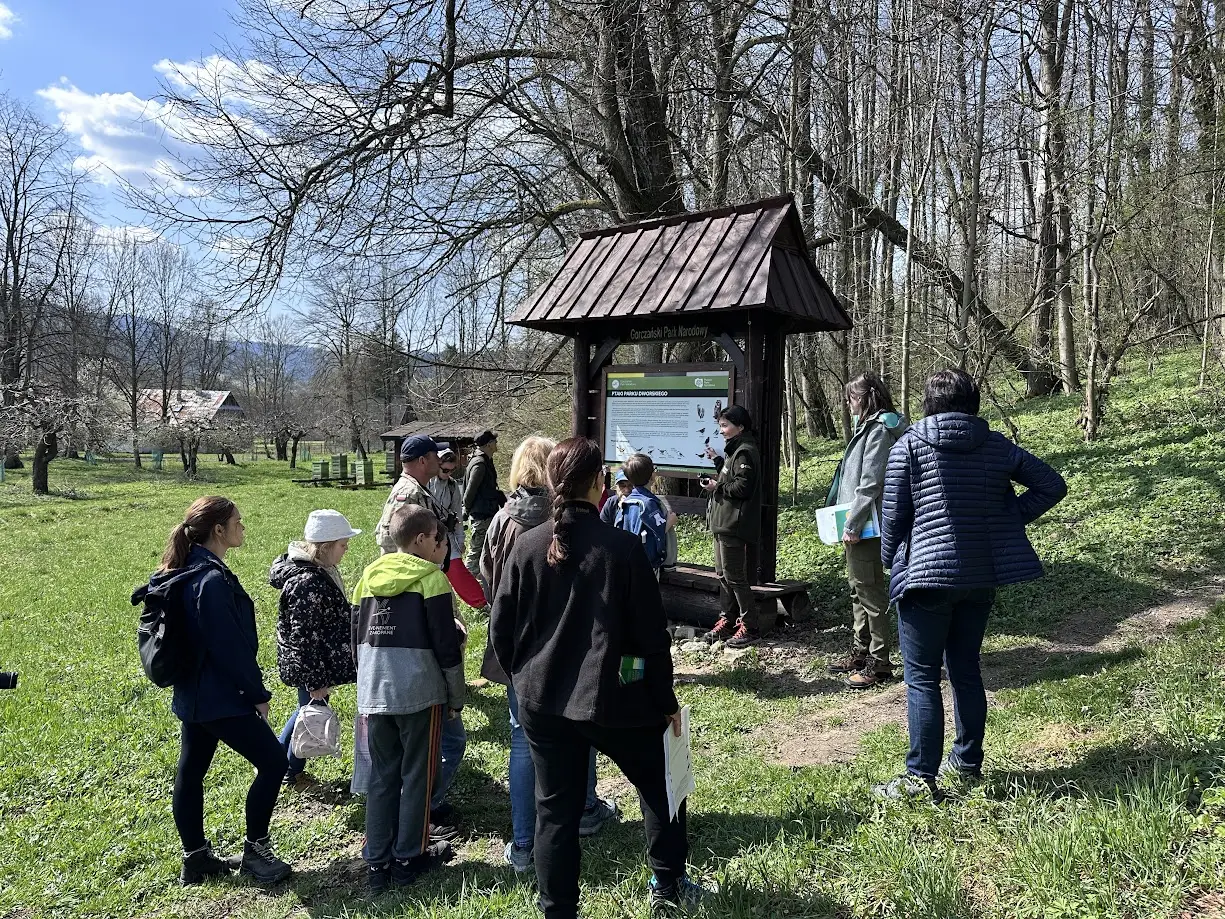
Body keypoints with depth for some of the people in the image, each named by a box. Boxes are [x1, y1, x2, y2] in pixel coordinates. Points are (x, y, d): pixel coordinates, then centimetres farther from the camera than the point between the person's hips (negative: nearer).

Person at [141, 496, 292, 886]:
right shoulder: (213, 580, -23)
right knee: (272, 760, -1)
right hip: (221, 697, -10)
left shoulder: (184, 573, 8)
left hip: (193, 693, 10)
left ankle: (195, 858, 29)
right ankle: (254, 850, 9)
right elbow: (230, 647, -23)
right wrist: (258, 693, -12)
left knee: (190, 772, 16)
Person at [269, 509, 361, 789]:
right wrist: (316, 681, -21)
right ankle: (292, 773, 30)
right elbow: (303, 637, -26)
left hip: (313, 664, 10)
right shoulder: (308, 584, -30)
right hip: (311, 666, -10)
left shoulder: (319, 569, 2)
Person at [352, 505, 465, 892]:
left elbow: (358, 638, 16)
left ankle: (377, 862, 19)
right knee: (417, 775, 9)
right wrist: (457, 696, 1)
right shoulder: (431, 578, -8)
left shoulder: (370, 576, 10)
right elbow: (446, 645, -10)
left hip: (373, 694, 5)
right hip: (419, 692, -5)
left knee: (382, 775, 14)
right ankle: (408, 859, 17)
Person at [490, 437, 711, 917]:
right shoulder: (622, 546, -13)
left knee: (556, 811, 13)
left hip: (543, 702, 3)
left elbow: (500, 630, 0)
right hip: (614, 699, -2)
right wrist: (666, 700, 2)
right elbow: (652, 633, -9)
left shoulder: (527, 545, -5)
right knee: (659, 784, 22)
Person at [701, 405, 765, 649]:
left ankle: (750, 626, 1)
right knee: (723, 574, 15)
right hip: (725, 524, 11)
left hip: (734, 526, -11)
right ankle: (727, 620, 24)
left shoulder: (745, 452, -14)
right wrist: (717, 460, 15)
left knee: (735, 576, -6)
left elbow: (742, 487, -21)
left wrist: (717, 487, -11)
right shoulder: (736, 450, 18)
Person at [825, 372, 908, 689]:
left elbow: (870, 483, -21)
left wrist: (853, 525, -20)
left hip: (867, 526, -11)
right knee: (859, 589, 18)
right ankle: (860, 652, 30)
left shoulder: (880, 430, -15)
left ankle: (879, 662, 5)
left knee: (871, 591, -4)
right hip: (859, 525, 11)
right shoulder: (869, 426, 16)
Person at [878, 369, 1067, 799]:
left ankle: (920, 776, -1)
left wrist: (892, 564, 8)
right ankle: (968, 761, 27)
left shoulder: (908, 446, -6)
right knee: (966, 670, 17)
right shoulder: (997, 445, 5)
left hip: (926, 574, -5)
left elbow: (893, 516, -5)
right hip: (982, 576, 5)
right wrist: (1009, 519, 7)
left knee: (922, 677, 0)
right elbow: (1052, 484, 7)